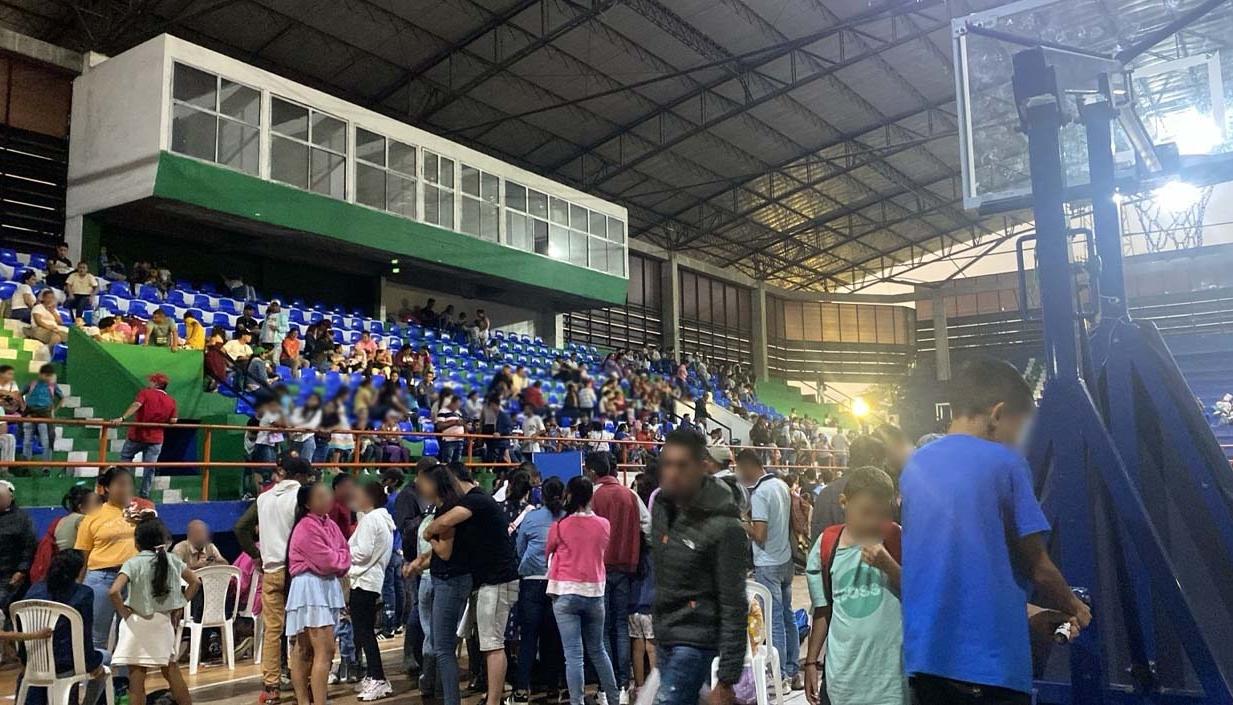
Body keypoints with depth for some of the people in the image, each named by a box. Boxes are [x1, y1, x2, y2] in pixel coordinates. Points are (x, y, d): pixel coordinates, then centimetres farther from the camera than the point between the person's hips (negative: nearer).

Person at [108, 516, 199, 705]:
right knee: (171, 670, 16)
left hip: (137, 624, -4)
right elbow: (195, 582, 8)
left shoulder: (133, 563, -11)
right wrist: (180, 603, 11)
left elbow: (113, 592, -24)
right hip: (163, 621, 4)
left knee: (136, 677, 1)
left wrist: (123, 612, -9)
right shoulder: (172, 560, 2)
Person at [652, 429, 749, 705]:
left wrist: (726, 680, -18)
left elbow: (733, 608, -19)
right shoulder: (661, 506, 1)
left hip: (695, 640, -7)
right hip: (664, 636, 7)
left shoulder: (723, 527, -21)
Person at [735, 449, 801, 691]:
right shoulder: (782, 485, 7)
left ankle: (780, 677, 6)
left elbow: (759, 535, -22)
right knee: (788, 617, 14)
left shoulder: (759, 492, -18)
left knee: (775, 621, 0)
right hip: (786, 560, 8)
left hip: (767, 565, -8)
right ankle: (794, 673, 21)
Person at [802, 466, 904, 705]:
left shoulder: (898, 540, -2)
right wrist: (811, 661, 11)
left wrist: (888, 565, -18)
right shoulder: (826, 545, 3)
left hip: (891, 672, -2)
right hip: (842, 672, 2)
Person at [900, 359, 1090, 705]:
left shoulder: (915, 465, 9)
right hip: (988, 659, -6)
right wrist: (1074, 607, 16)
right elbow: (1037, 567, -5)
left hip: (925, 654, 6)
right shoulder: (1004, 462, -9)